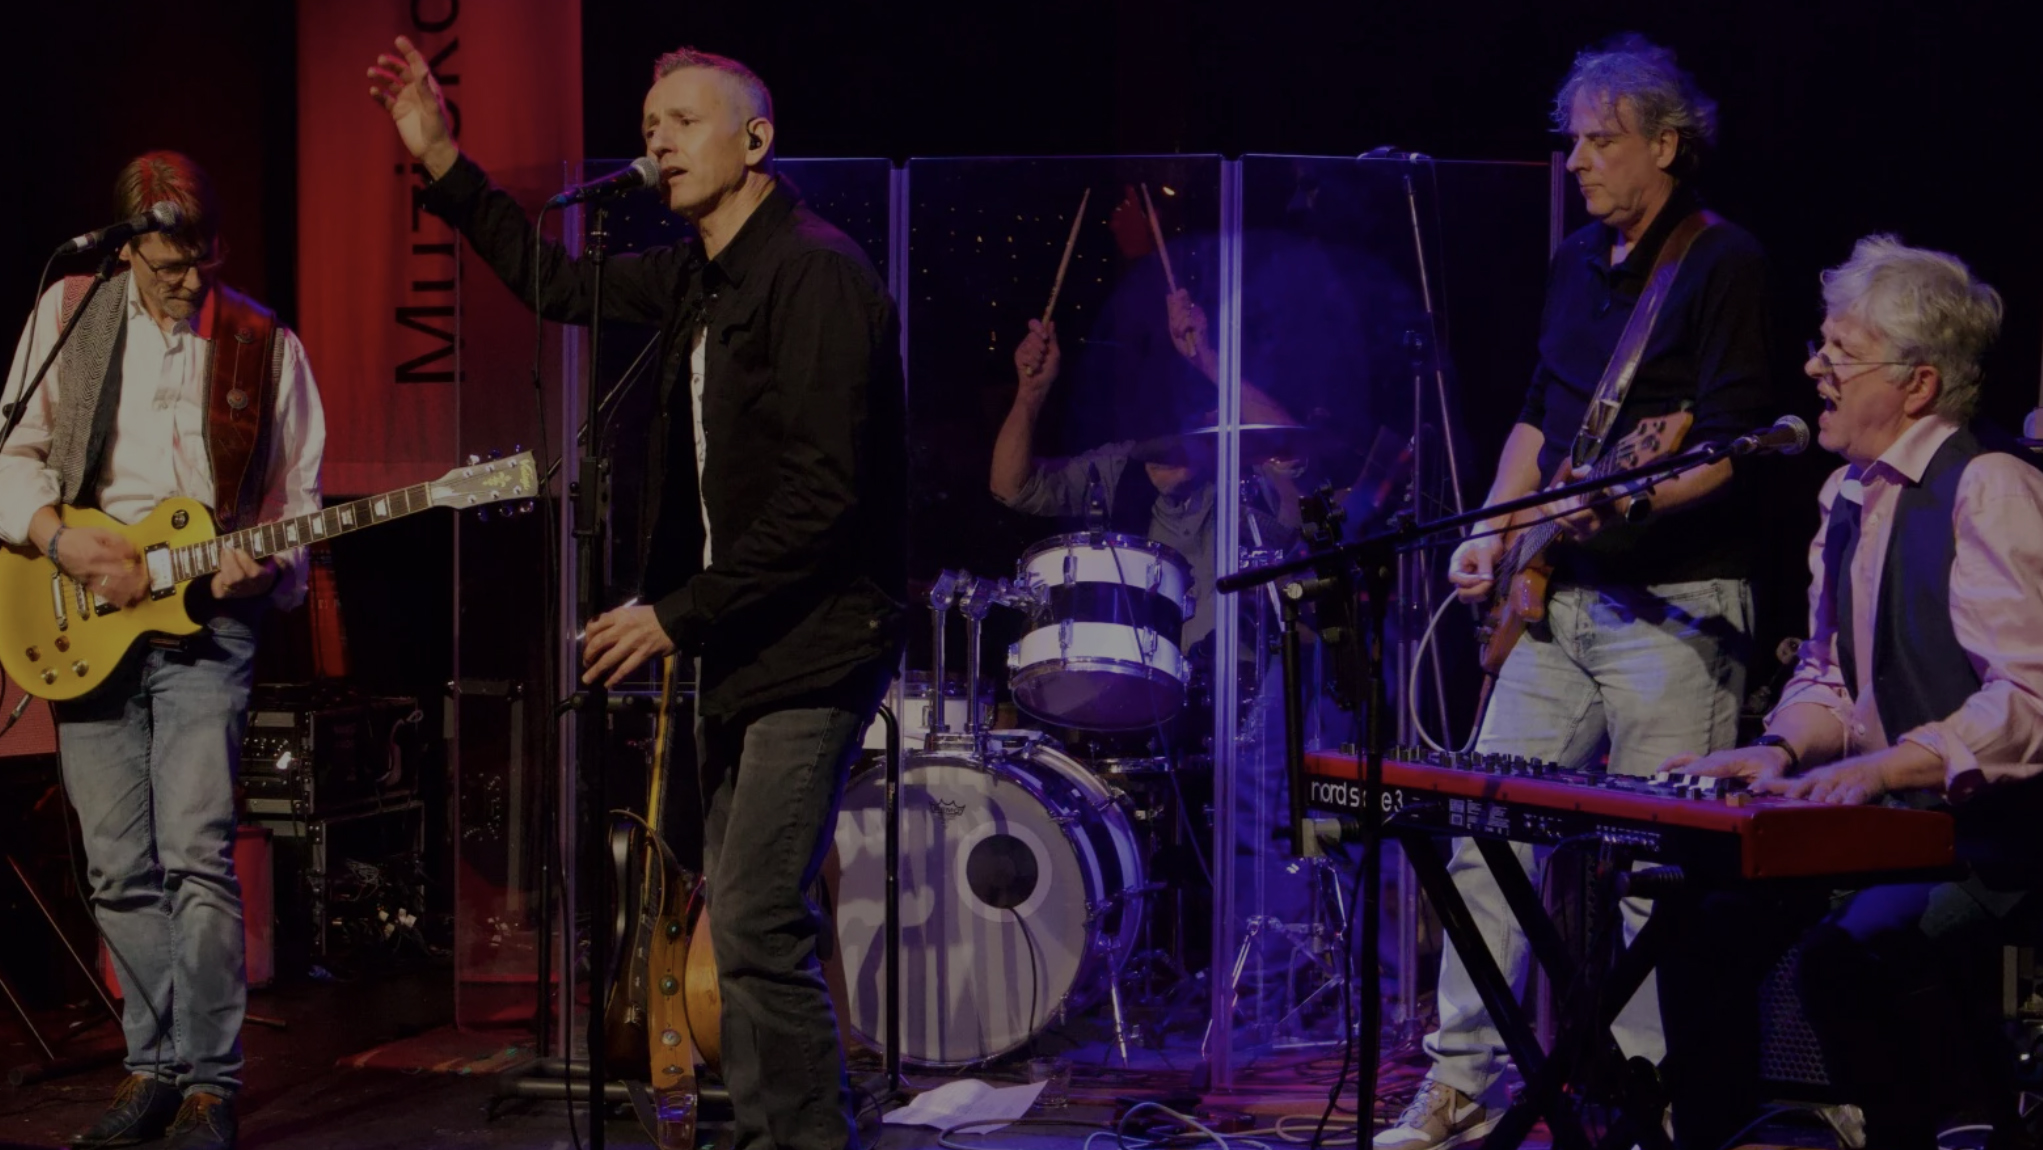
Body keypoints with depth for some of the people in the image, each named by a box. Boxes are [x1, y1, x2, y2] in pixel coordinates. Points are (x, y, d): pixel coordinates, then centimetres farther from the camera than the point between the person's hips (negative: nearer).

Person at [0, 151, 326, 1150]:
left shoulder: (264, 346, 5)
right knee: (119, 869, 5)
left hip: (206, 622, -2)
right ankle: (156, 1063, 16)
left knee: (197, 857, -13)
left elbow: (297, 501, 9)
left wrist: (258, 571, -11)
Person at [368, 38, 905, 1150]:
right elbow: (560, 285, 28)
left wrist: (677, 615, -19)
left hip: (811, 645, -9)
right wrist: (443, 164, 20)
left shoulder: (814, 273, -17)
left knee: (756, 925, -14)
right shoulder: (697, 277, 11)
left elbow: (821, 496, -22)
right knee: (740, 916, 12)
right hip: (737, 642, 9)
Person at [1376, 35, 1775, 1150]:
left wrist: (1623, 500, -28)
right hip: (1560, 599, 7)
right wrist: (1492, 532, 11)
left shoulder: (1722, 262, -7)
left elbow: (1730, 440, -14)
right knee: (1484, 831, 4)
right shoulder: (1574, 262, 16)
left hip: (1675, 604, -7)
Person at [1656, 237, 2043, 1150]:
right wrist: (1783, 750, -1)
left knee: (1848, 952, -30)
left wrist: (1888, 767, -30)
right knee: (1702, 919, -3)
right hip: (1887, 821, 9)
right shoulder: (1849, 495, 13)